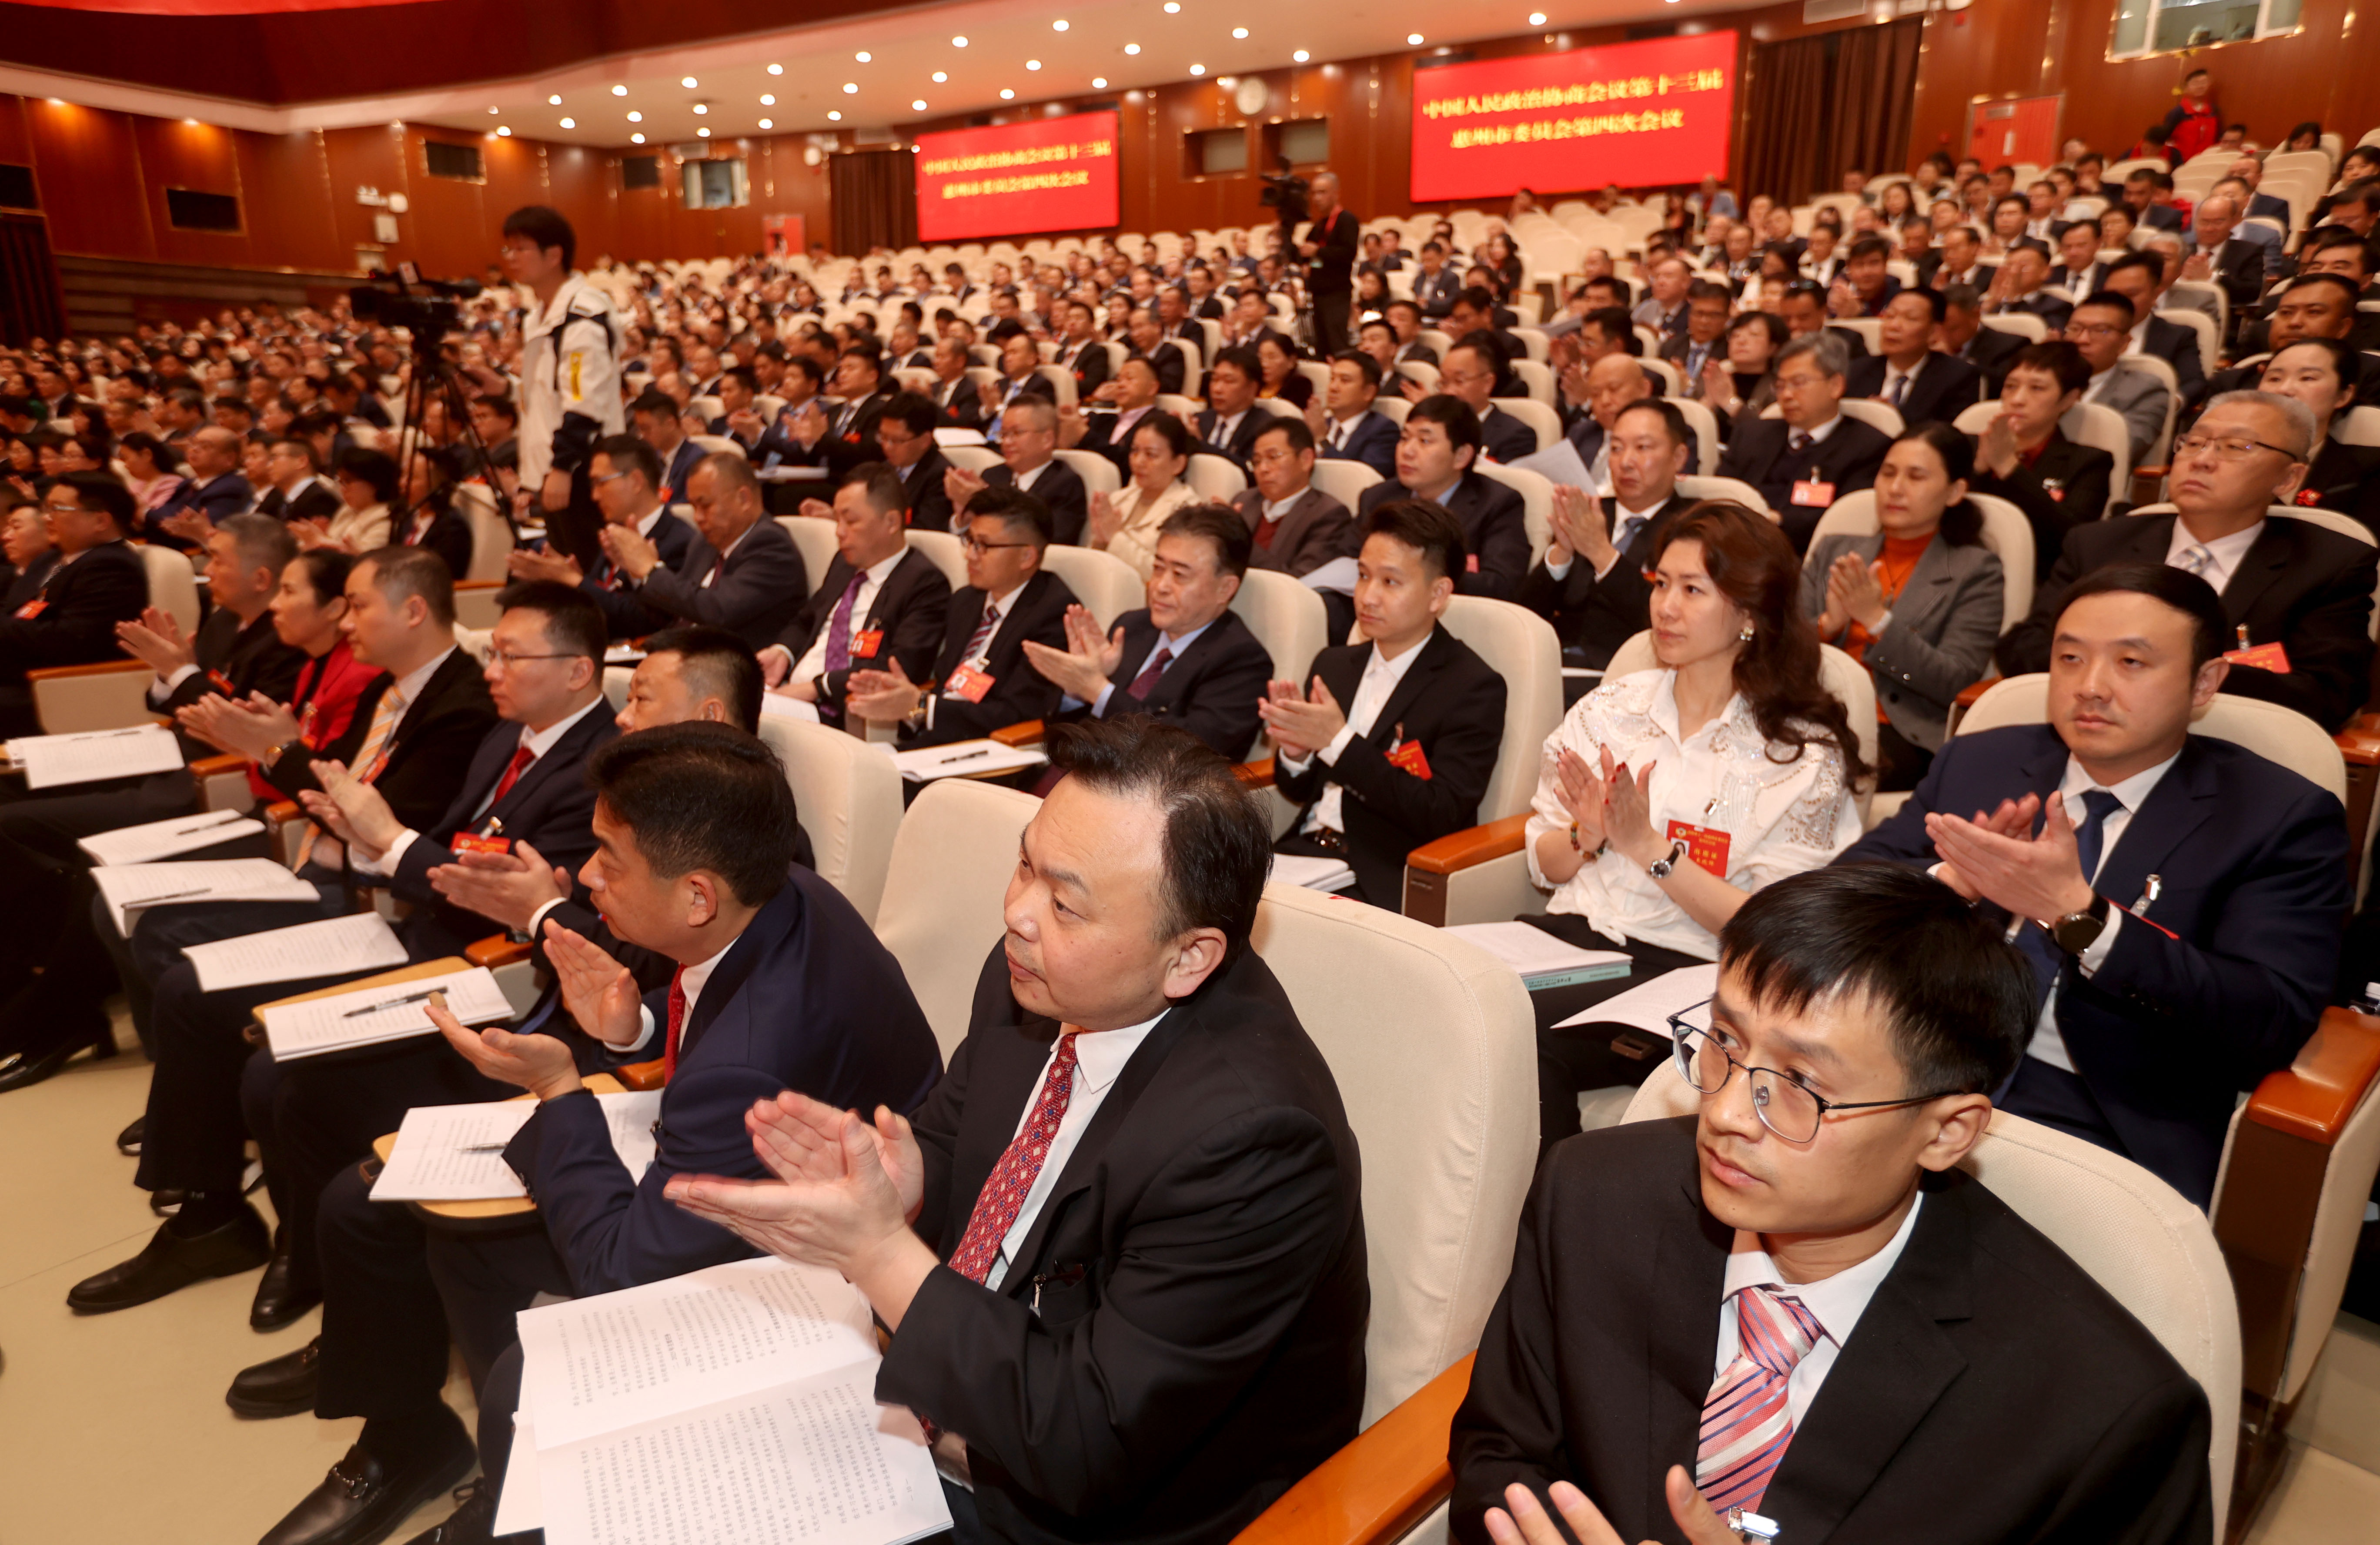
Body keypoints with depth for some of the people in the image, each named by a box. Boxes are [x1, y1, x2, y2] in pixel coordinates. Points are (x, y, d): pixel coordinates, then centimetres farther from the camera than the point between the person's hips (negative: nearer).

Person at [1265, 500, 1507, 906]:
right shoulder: (1334, 665, 15)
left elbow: (1441, 817, -14)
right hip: (1303, 851, 6)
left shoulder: (1474, 689, -4)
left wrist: (1339, 742, -17)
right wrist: (1294, 754, -5)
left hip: (1381, 884, -5)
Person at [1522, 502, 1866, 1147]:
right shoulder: (1611, 707, 13)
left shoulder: (1805, 756, 1)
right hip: (1571, 933, 4)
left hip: (1685, 970, -4)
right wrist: (1587, 838, -7)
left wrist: (1647, 846, -14)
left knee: (1524, 1023, -31)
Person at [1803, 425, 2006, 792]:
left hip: (1898, 734, -3)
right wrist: (1828, 624, -8)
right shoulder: (1833, 551, 21)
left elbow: (1955, 684, -2)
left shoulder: (1975, 571, 10)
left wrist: (1878, 619, -13)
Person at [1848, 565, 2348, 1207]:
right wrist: (1951, 880, -15)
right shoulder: (1977, 763, 11)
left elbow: (2271, 1025, -10)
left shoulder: (2281, 818, 1)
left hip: (2118, 1127, -3)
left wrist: (2078, 913, -23)